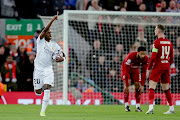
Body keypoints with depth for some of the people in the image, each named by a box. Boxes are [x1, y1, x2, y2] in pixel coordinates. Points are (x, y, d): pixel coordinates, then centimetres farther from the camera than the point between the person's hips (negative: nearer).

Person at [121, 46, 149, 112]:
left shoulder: (145, 59, -26)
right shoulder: (130, 56, -40)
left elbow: (144, 73, -19)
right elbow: (126, 71, -38)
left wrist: (142, 85, -22)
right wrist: (126, 85, -38)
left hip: (135, 69, 4)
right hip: (126, 69, -4)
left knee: (137, 86, -8)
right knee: (126, 85, -21)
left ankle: (138, 107, -6)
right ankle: (126, 106, -16)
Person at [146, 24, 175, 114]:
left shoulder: (157, 42, -10)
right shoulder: (169, 42, 10)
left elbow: (153, 57, -15)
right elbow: (171, 58, 13)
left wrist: (148, 69, -8)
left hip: (158, 66, -6)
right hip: (166, 66, 6)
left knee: (151, 88, -7)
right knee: (166, 89, 14)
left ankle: (151, 107, -21)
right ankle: (171, 109, 12)